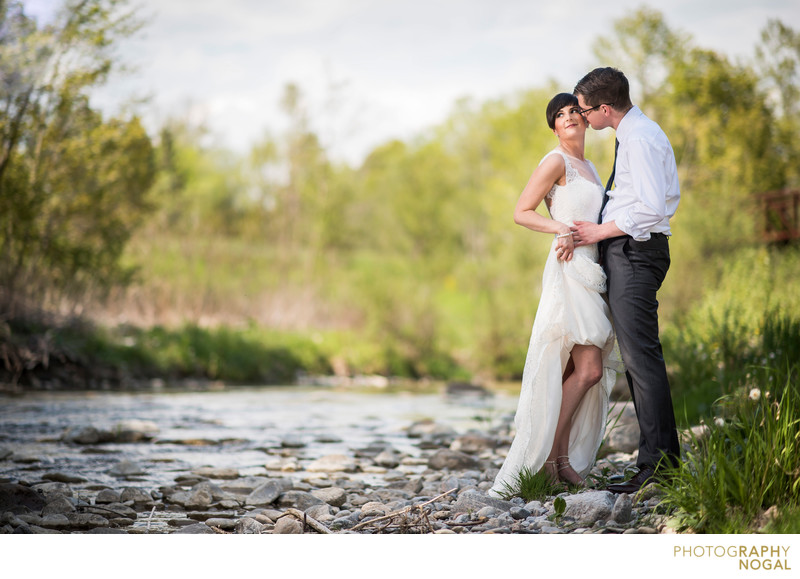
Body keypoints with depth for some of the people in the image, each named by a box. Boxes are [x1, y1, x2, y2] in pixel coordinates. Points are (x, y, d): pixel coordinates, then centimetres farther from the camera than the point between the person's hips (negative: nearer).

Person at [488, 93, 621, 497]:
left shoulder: (588, 167, 21)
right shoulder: (556, 161, -5)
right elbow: (521, 213, -8)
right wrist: (563, 231, -18)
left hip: (590, 271, 9)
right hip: (569, 269, -9)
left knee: (588, 371, 6)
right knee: (588, 369, -14)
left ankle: (563, 457, 10)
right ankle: (550, 454, -6)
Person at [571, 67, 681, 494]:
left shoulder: (639, 139, -15)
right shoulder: (639, 132, 18)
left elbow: (651, 208, -23)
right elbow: (669, 197, 23)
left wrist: (601, 231, -12)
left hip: (633, 251, -11)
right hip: (627, 252, 11)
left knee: (641, 355, -12)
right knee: (637, 356, 11)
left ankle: (656, 464, -12)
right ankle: (663, 458, 14)